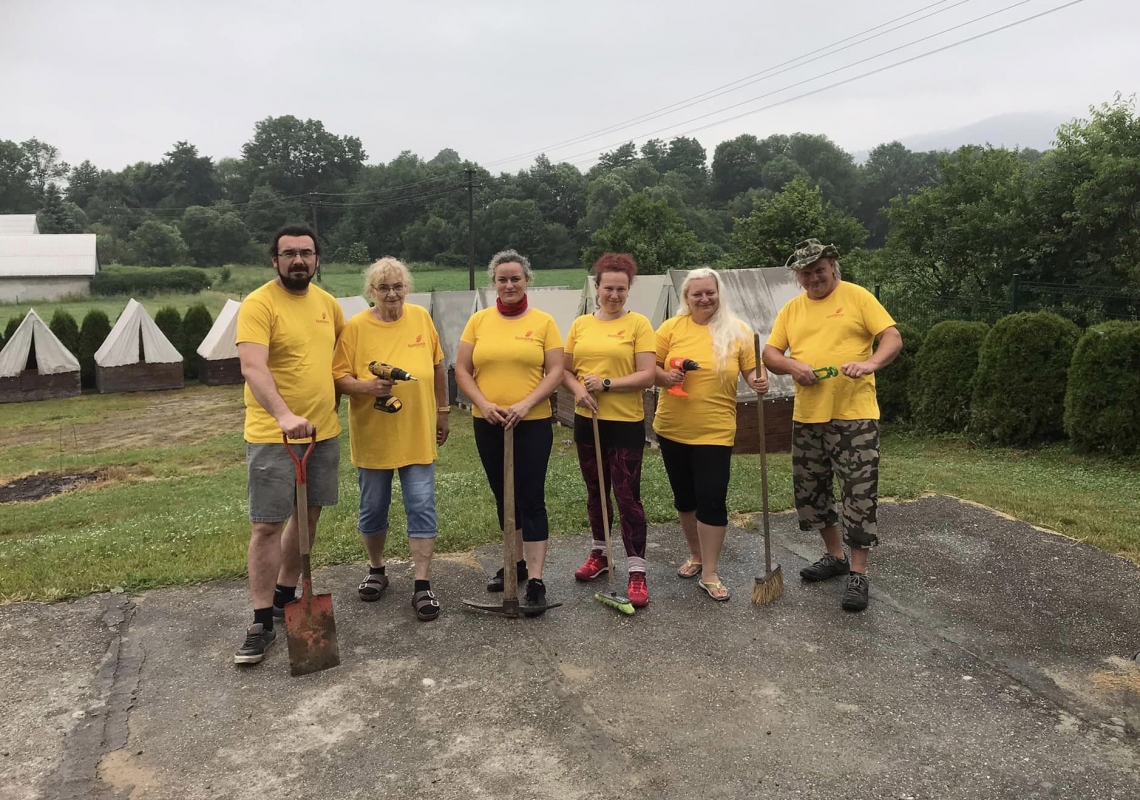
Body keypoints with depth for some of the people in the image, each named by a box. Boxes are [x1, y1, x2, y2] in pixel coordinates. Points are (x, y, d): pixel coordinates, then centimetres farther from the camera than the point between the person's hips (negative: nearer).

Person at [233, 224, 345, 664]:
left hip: (323, 431, 7)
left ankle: (285, 595, 32)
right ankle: (261, 623, 8)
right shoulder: (258, 305, -13)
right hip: (273, 435, -6)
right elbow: (252, 368, -26)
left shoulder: (327, 302, 8)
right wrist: (284, 415, -40)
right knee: (267, 525, -3)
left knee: (308, 514, 15)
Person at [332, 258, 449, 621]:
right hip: (373, 435, -1)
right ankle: (376, 570, 34)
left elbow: (437, 367, 10)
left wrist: (442, 412, 12)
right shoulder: (356, 327, -6)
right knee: (373, 507, 12)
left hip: (417, 434, 1)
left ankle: (422, 585, 6)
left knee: (422, 507, -1)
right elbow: (339, 378, -7)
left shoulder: (421, 318, 1)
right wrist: (366, 387, -26)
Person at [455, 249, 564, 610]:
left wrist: (526, 404, -18)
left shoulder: (543, 321, -1)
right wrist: (484, 404, -13)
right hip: (488, 425, 3)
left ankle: (535, 579, 2)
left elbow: (555, 371, -5)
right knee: (503, 496, 14)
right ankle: (517, 561, 31)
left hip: (532, 424, -3)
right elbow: (462, 370, 2)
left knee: (531, 499, -3)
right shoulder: (479, 321, 4)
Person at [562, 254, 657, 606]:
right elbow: (565, 370, 9)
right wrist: (578, 390, -11)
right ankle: (598, 554, 33)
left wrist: (607, 384, -19)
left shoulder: (638, 323, -6)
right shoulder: (581, 324, 7)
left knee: (627, 495, -4)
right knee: (595, 491, 17)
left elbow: (648, 375, -11)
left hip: (625, 423, -5)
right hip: (588, 420, 5)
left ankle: (637, 572, 3)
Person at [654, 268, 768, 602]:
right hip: (672, 428, 2)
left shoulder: (737, 330, -2)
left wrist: (759, 380, -21)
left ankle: (710, 574, 7)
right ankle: (695, 554, 35)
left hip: (715, 431, -2)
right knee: (684, 496, 15)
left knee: (712, 499, -4)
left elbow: (752, 369, 1)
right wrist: (666, 376, -18)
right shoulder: (671, 327, 0)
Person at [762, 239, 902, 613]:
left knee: (860, 493, -4)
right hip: (806, 416, 6)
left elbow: (892, 338, -6)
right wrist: (792, 365, -15)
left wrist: (871, 362, -26)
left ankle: (858, 572, 8)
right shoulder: (791, 308, 11)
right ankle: (835, 555, 32)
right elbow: (770, 353, 7)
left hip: (854, 415, -5)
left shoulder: (857, 297, -2)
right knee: (810, 490, 14)